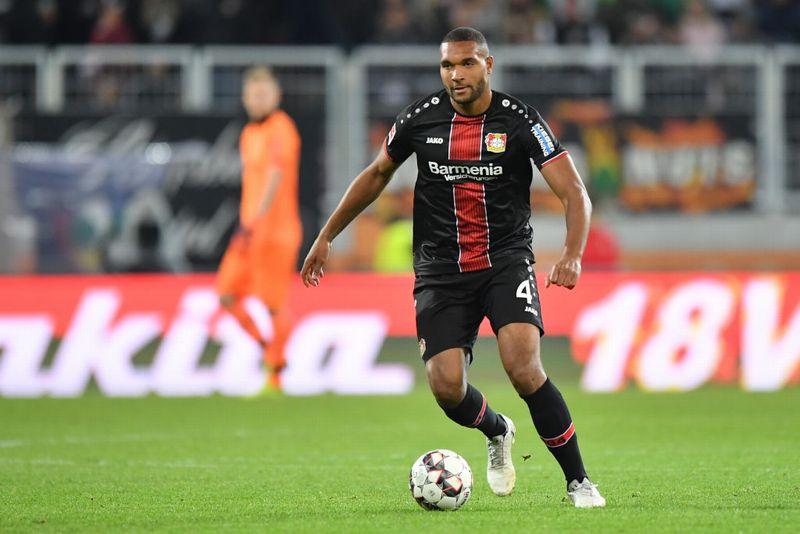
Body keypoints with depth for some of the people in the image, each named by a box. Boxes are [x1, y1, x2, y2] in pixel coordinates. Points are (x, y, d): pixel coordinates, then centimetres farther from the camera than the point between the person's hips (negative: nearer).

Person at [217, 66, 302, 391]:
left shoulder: (280, 130, -11)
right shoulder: (249, 133, 16)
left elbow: (274, 179, -22)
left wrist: (254, 224, -31)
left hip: (276, 231, -8)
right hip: (250, 231, 8)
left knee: (274, 304, -4)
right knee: (227, 295, 2)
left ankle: (275, 377, 5)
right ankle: (267, 349, 18)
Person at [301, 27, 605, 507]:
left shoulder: (519, 121, -8)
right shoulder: (420, 120, 0)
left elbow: (574, 193, -12)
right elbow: (377, 175, 18)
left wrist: (572, 256, -30)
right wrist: (326, 237, 20)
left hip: (506, 262, -2)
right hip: (440, 269, 3)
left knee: (523, 368, -25)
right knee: (447, 387, -13)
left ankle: (578, 482, -11)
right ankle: (497, 433, 24)